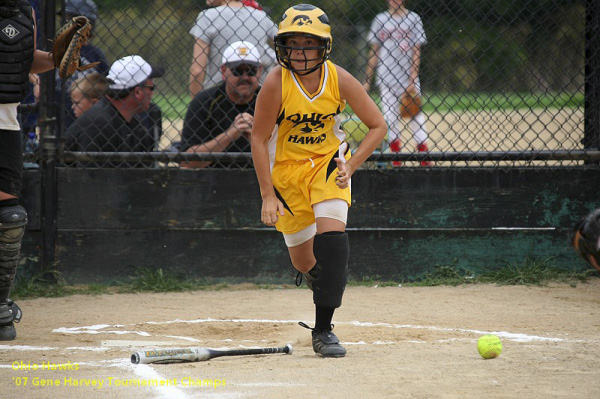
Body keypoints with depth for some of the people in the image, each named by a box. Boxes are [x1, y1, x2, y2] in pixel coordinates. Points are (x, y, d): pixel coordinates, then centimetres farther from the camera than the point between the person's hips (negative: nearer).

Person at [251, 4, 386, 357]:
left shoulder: (339, 79, -17)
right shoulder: (276, 83, -21)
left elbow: (378, 125, -7)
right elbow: (259, 140, -14)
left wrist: (350, 166, -18)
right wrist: (268, 196, -17)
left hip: (330, 163, 0)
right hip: (286, 169, 0)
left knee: (332, 234, -23)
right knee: (304, 262, 5)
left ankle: (324, 330, -17)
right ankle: (322, 282, 45)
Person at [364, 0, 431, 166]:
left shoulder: (413, 19, 3)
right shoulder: (380, 20, 9)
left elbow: (416, 52, 0)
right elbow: (373, 52, 11)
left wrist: (413, 79, -9)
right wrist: (367, 80, 6)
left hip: (408, 78, -2)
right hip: (386, 77, 2)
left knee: (416, 118, -4)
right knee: (391, 120, 2)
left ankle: (425, 159, -1)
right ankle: (396, 162, 6)